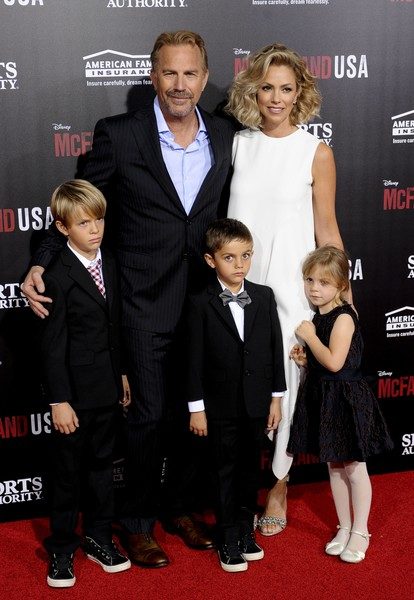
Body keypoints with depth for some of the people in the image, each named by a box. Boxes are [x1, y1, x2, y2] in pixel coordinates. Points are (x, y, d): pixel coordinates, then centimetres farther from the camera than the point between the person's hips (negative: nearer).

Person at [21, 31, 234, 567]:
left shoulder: (226, 138, 2)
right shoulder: (119, 135, -8)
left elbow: (230, 214, 11)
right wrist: (42, 264, -16)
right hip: (147, 304, -3)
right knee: (149, 414, 5)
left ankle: (180, 507, 35)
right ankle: (138, 524, 24)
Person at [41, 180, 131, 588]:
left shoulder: (110, 265, 4)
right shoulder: (58, 277, -16)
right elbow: (53, 346, -15)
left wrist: (122, 374, 14)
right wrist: (59, 401, -15)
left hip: (107, 386, 6)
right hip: (75, 390, -6)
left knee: (101, 463, 18)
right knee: (67, 472, 8)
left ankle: (98, 538, 33)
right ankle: (61, 549, 24)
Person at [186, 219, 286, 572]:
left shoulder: (265, 297, 0)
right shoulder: (201, 304, -9)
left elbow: (275, 348, 4)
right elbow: (195, 358, -7)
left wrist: (276, 397, 4)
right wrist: (197, 407, -7)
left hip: (257, 403, 3)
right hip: (221, 406, -3)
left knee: (251, 469, 15)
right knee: (226, 472, 8)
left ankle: (246, 530, 31)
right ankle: (229, 539, 20)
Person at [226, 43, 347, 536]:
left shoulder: (316, 153, -4)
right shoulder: (237, 143, 3)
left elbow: (327, 228, 1)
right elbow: (223, 211, 11)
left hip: (290, 284, -2)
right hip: (238, 279, 2)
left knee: (284, 384, 4)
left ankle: (278, 486, 23)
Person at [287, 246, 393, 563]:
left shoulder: (343, 317, -17)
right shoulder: (319, 316, 8)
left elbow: (334, 362, -27)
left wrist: (309, 336, -17)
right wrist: (306, 358, -1)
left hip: (347, 399, -8)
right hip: (324, 397, 8)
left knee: (354, 468, 5)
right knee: (334, 466, 16)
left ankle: (360, 532, 19)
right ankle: (344, 528, 28)